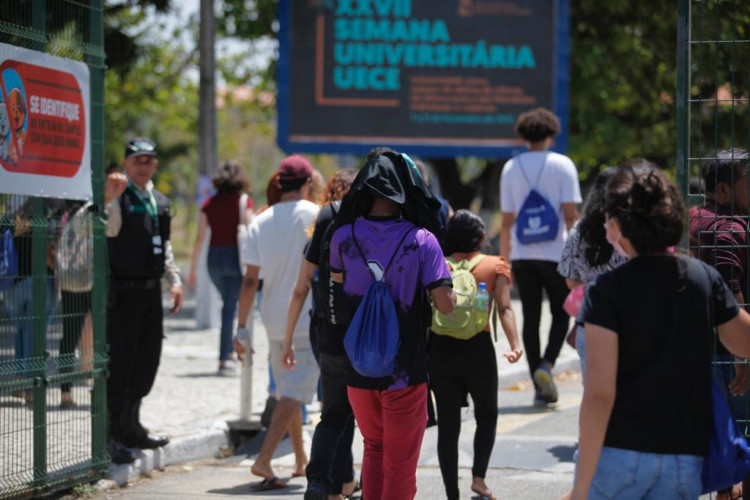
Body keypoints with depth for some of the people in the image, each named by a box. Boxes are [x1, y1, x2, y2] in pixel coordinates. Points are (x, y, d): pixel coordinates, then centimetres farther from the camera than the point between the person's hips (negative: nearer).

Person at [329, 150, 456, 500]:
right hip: (405, 371, -3)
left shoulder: (344, 237, -4)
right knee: (400, 462, 8)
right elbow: (446, 305, -15)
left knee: (374, 447, 23)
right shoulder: (421, 241, -13)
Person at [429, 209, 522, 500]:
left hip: (441, 348, 1)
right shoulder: (495, 266, 5)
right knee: (487, 415, 19)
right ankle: (479, 476, 2)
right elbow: (504, 308, -7)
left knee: (448, 422, 7)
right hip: (478, 347, -1)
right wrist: (515, 344, -15)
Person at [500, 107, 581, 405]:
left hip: (521, 255, 3)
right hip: (555, 252, -3)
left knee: (530, 318, 7)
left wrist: (504, 259, 11)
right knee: (561, 313, 11)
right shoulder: (562, 165, -2)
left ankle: (540, 387, 5)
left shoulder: (511, 168, 6)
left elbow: (506, 221, 6)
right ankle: (546, 364, -13)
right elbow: (570, 214, -7)